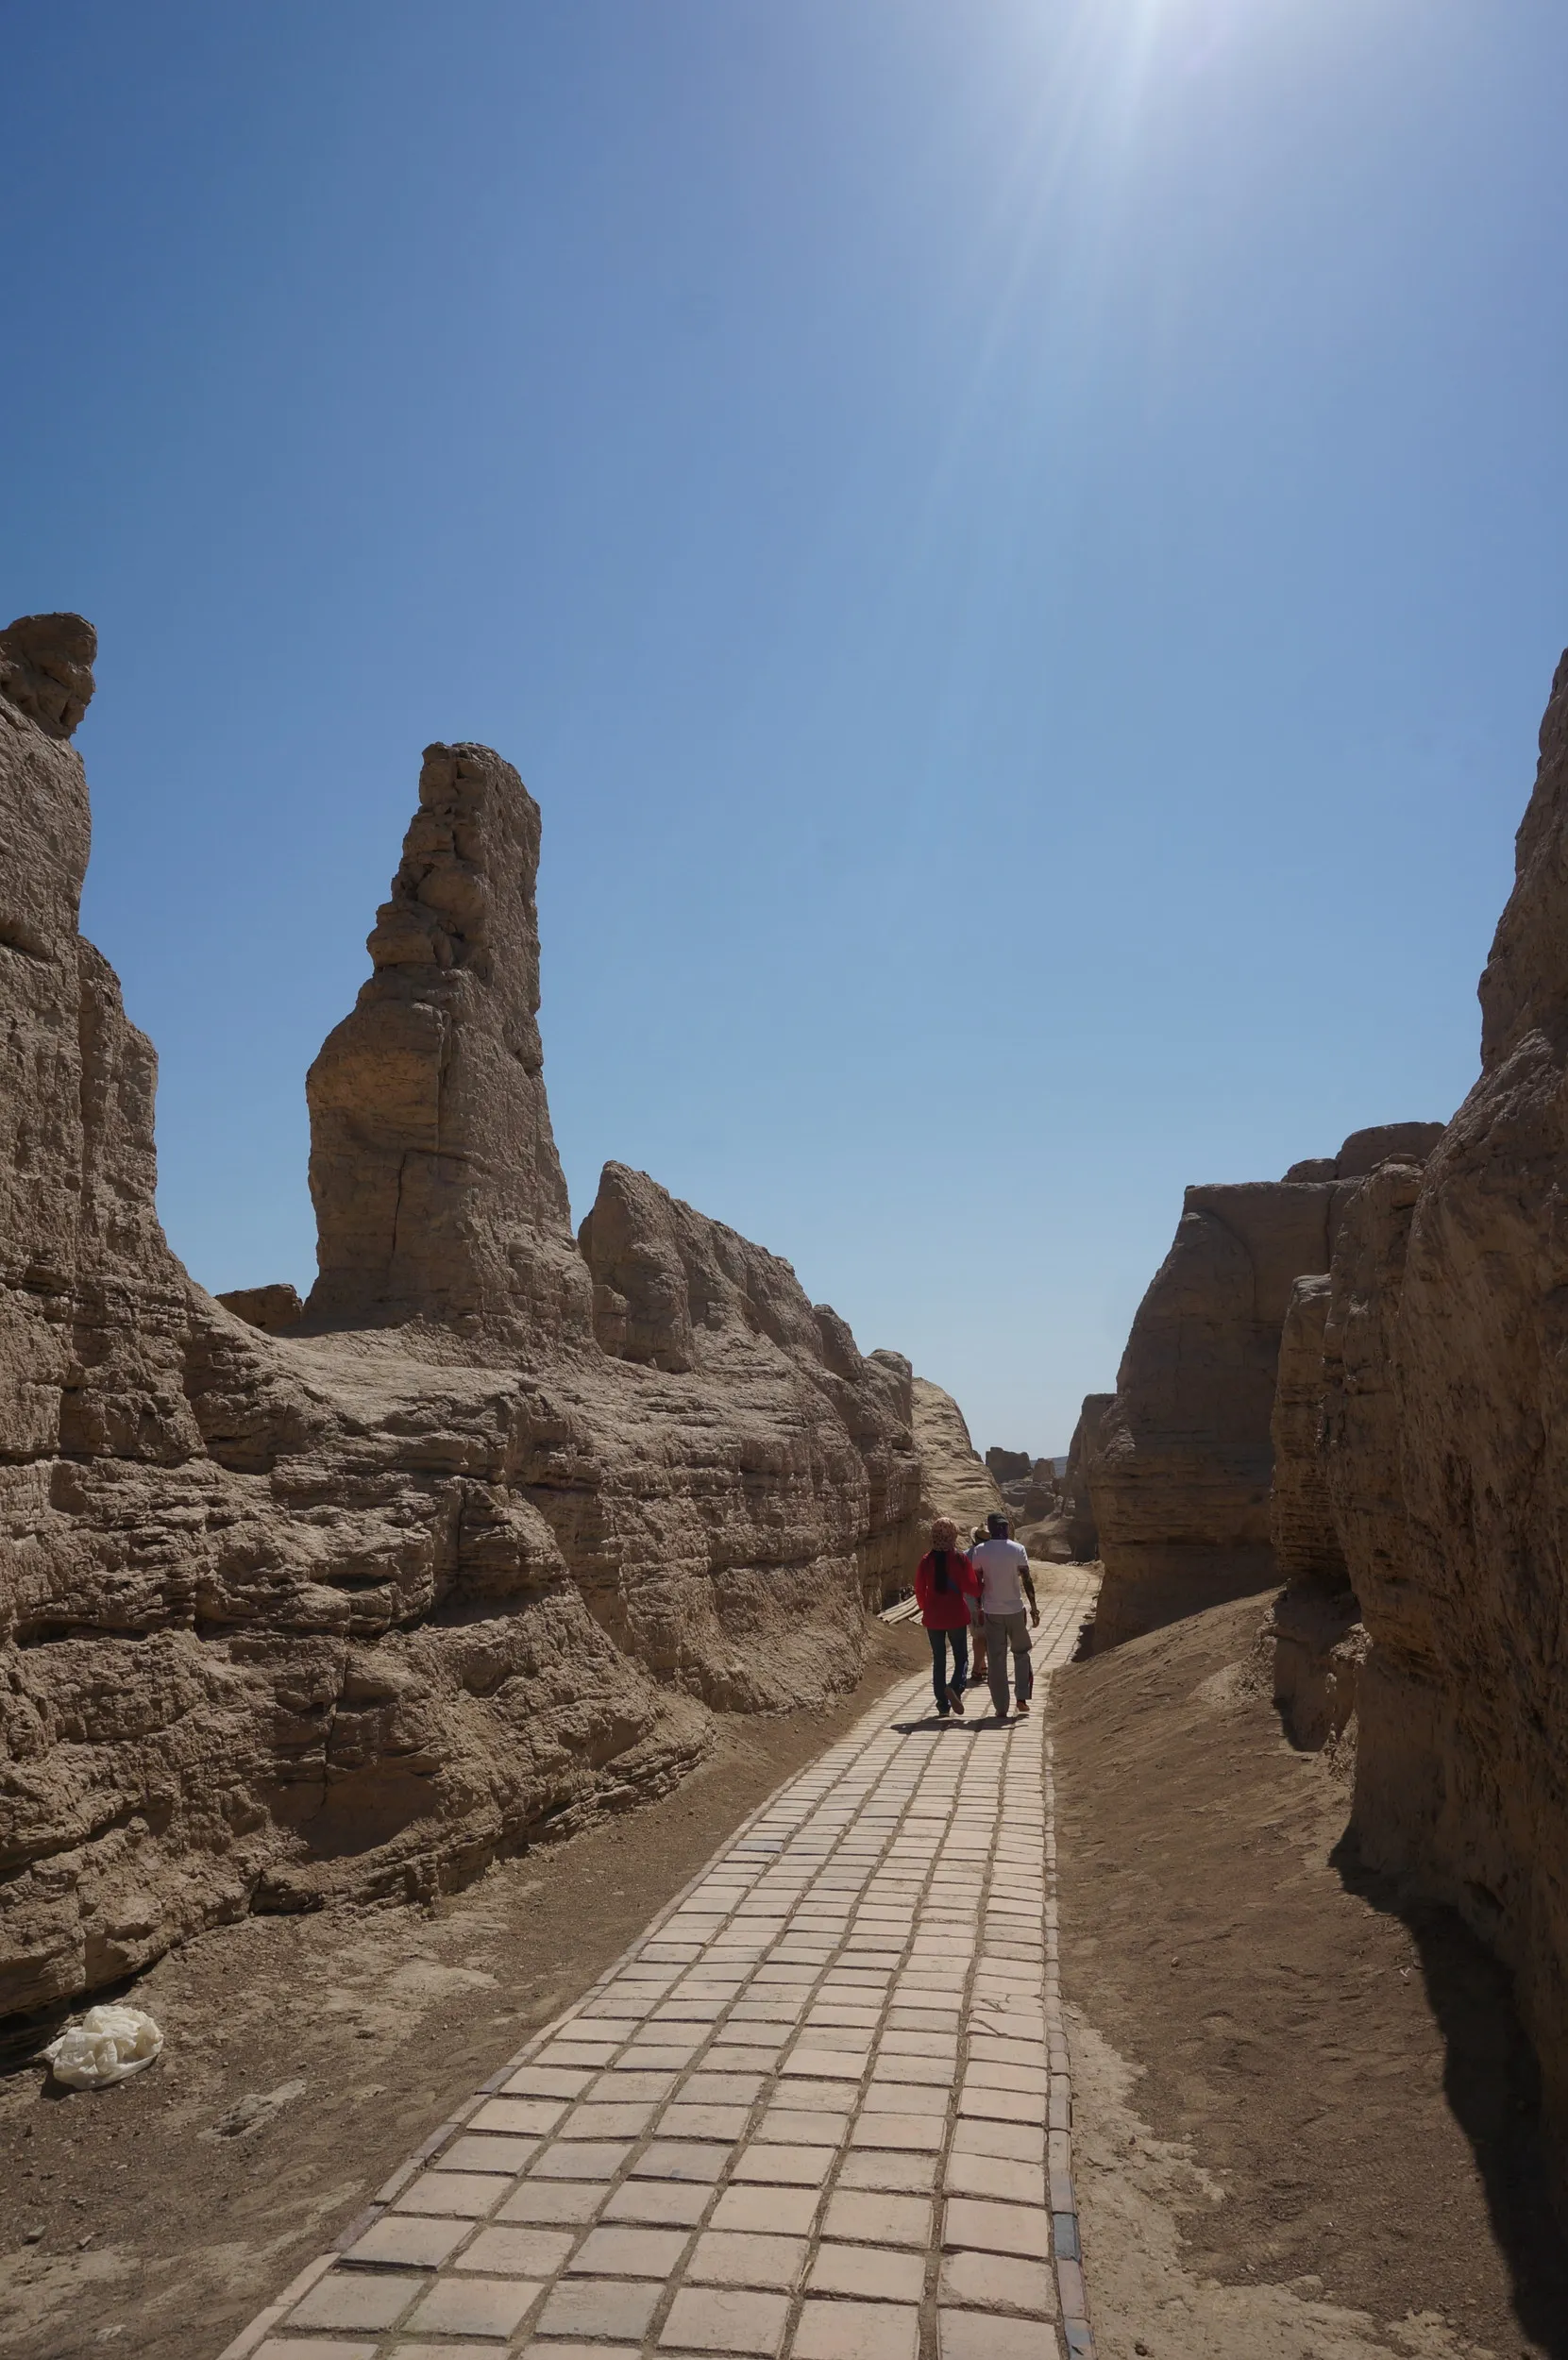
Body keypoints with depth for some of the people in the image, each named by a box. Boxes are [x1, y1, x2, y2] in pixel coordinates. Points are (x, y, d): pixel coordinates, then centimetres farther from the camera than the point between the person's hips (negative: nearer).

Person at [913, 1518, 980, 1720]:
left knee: (938, 1660, 12)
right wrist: (979, 1590, 13)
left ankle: (943, 1704, 11)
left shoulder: (926, 1560, -3)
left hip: (933, 1617, 2)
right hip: (956, 1615, -2)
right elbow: (972, 1588, -10)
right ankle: (955, 1687, -18)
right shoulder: (960, 1558, -10)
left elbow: (919, 1589, 2)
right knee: (961, 1657, 9)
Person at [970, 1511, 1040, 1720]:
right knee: (1022, 1653, 19)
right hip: (1015, 1609, 0)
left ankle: (1001, 1708, 4)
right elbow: (1027, 1580, -7)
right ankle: (1022, 1697, 11)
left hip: (991, 1611, 0)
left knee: (996, 1659, 5)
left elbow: (977, 1582, 0)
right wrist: (1034, 1607, -1)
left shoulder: (981, 1551, -3)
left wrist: (979, 1607, 10)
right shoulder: (1018, 1549, -4)